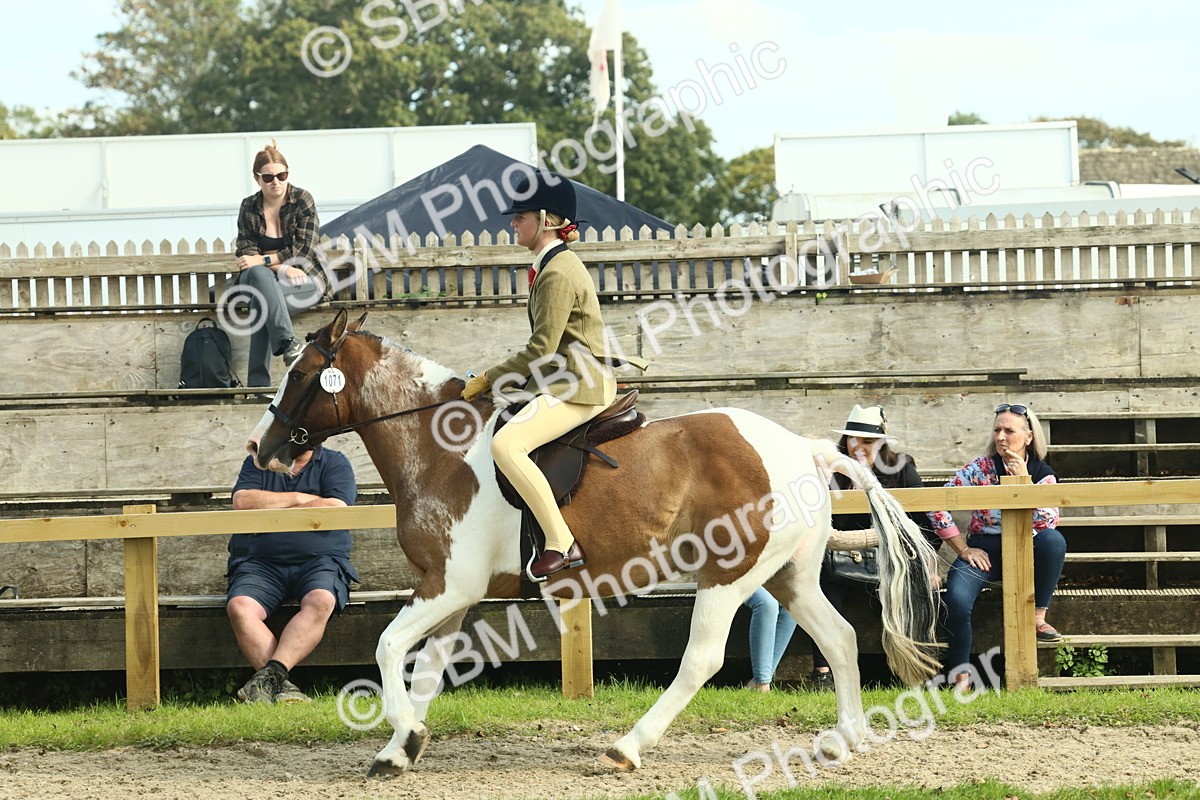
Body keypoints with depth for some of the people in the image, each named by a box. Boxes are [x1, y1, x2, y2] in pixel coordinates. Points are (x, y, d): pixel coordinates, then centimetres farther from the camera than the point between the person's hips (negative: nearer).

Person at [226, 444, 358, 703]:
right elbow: (242, 502, -1)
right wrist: (299, 498, -1)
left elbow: (335, 509, -7)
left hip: (319, 561, -1)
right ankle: (281, 685, -38)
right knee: (239, 607, -29)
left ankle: (272, 673, -44)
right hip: (261, 564, 1)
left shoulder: (334, 463, 11)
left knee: (320, 602, -35)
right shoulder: (257, 463, 18)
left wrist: (271, 510, -3)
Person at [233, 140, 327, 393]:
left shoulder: (302, 201, -3)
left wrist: (263, 260, -19)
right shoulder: (249, 208, 4)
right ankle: (287, 343, -54)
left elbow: (303, 252, -11)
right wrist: (281, 267, -20)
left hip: (305, 281, -2)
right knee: (259, 275, -37)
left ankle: (258, 382, -43)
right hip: (262, 279, 2)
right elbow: (246, 254, -3)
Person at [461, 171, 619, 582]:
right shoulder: (555, 265, 17)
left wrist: (488, 378, -12)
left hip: (578, 386, -11)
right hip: (563, 382, 11)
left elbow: (542, 347, -20)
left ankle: (561, 544, -30)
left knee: (506, 443, -28)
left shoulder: (557, 273, -16)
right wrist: (498, 377, 16)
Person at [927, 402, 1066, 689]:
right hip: (985, 551, -1)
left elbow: (1047, 524, -16)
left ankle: (1038, 617, -17)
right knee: (956, 600, -32)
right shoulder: (982, 468, -4)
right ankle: (960, 674, -15)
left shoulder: (1043, 474, 0)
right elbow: (937, 506, -8)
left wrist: (1023, 481, -21)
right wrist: (964, 550, -9)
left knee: (1054, 540, -33)